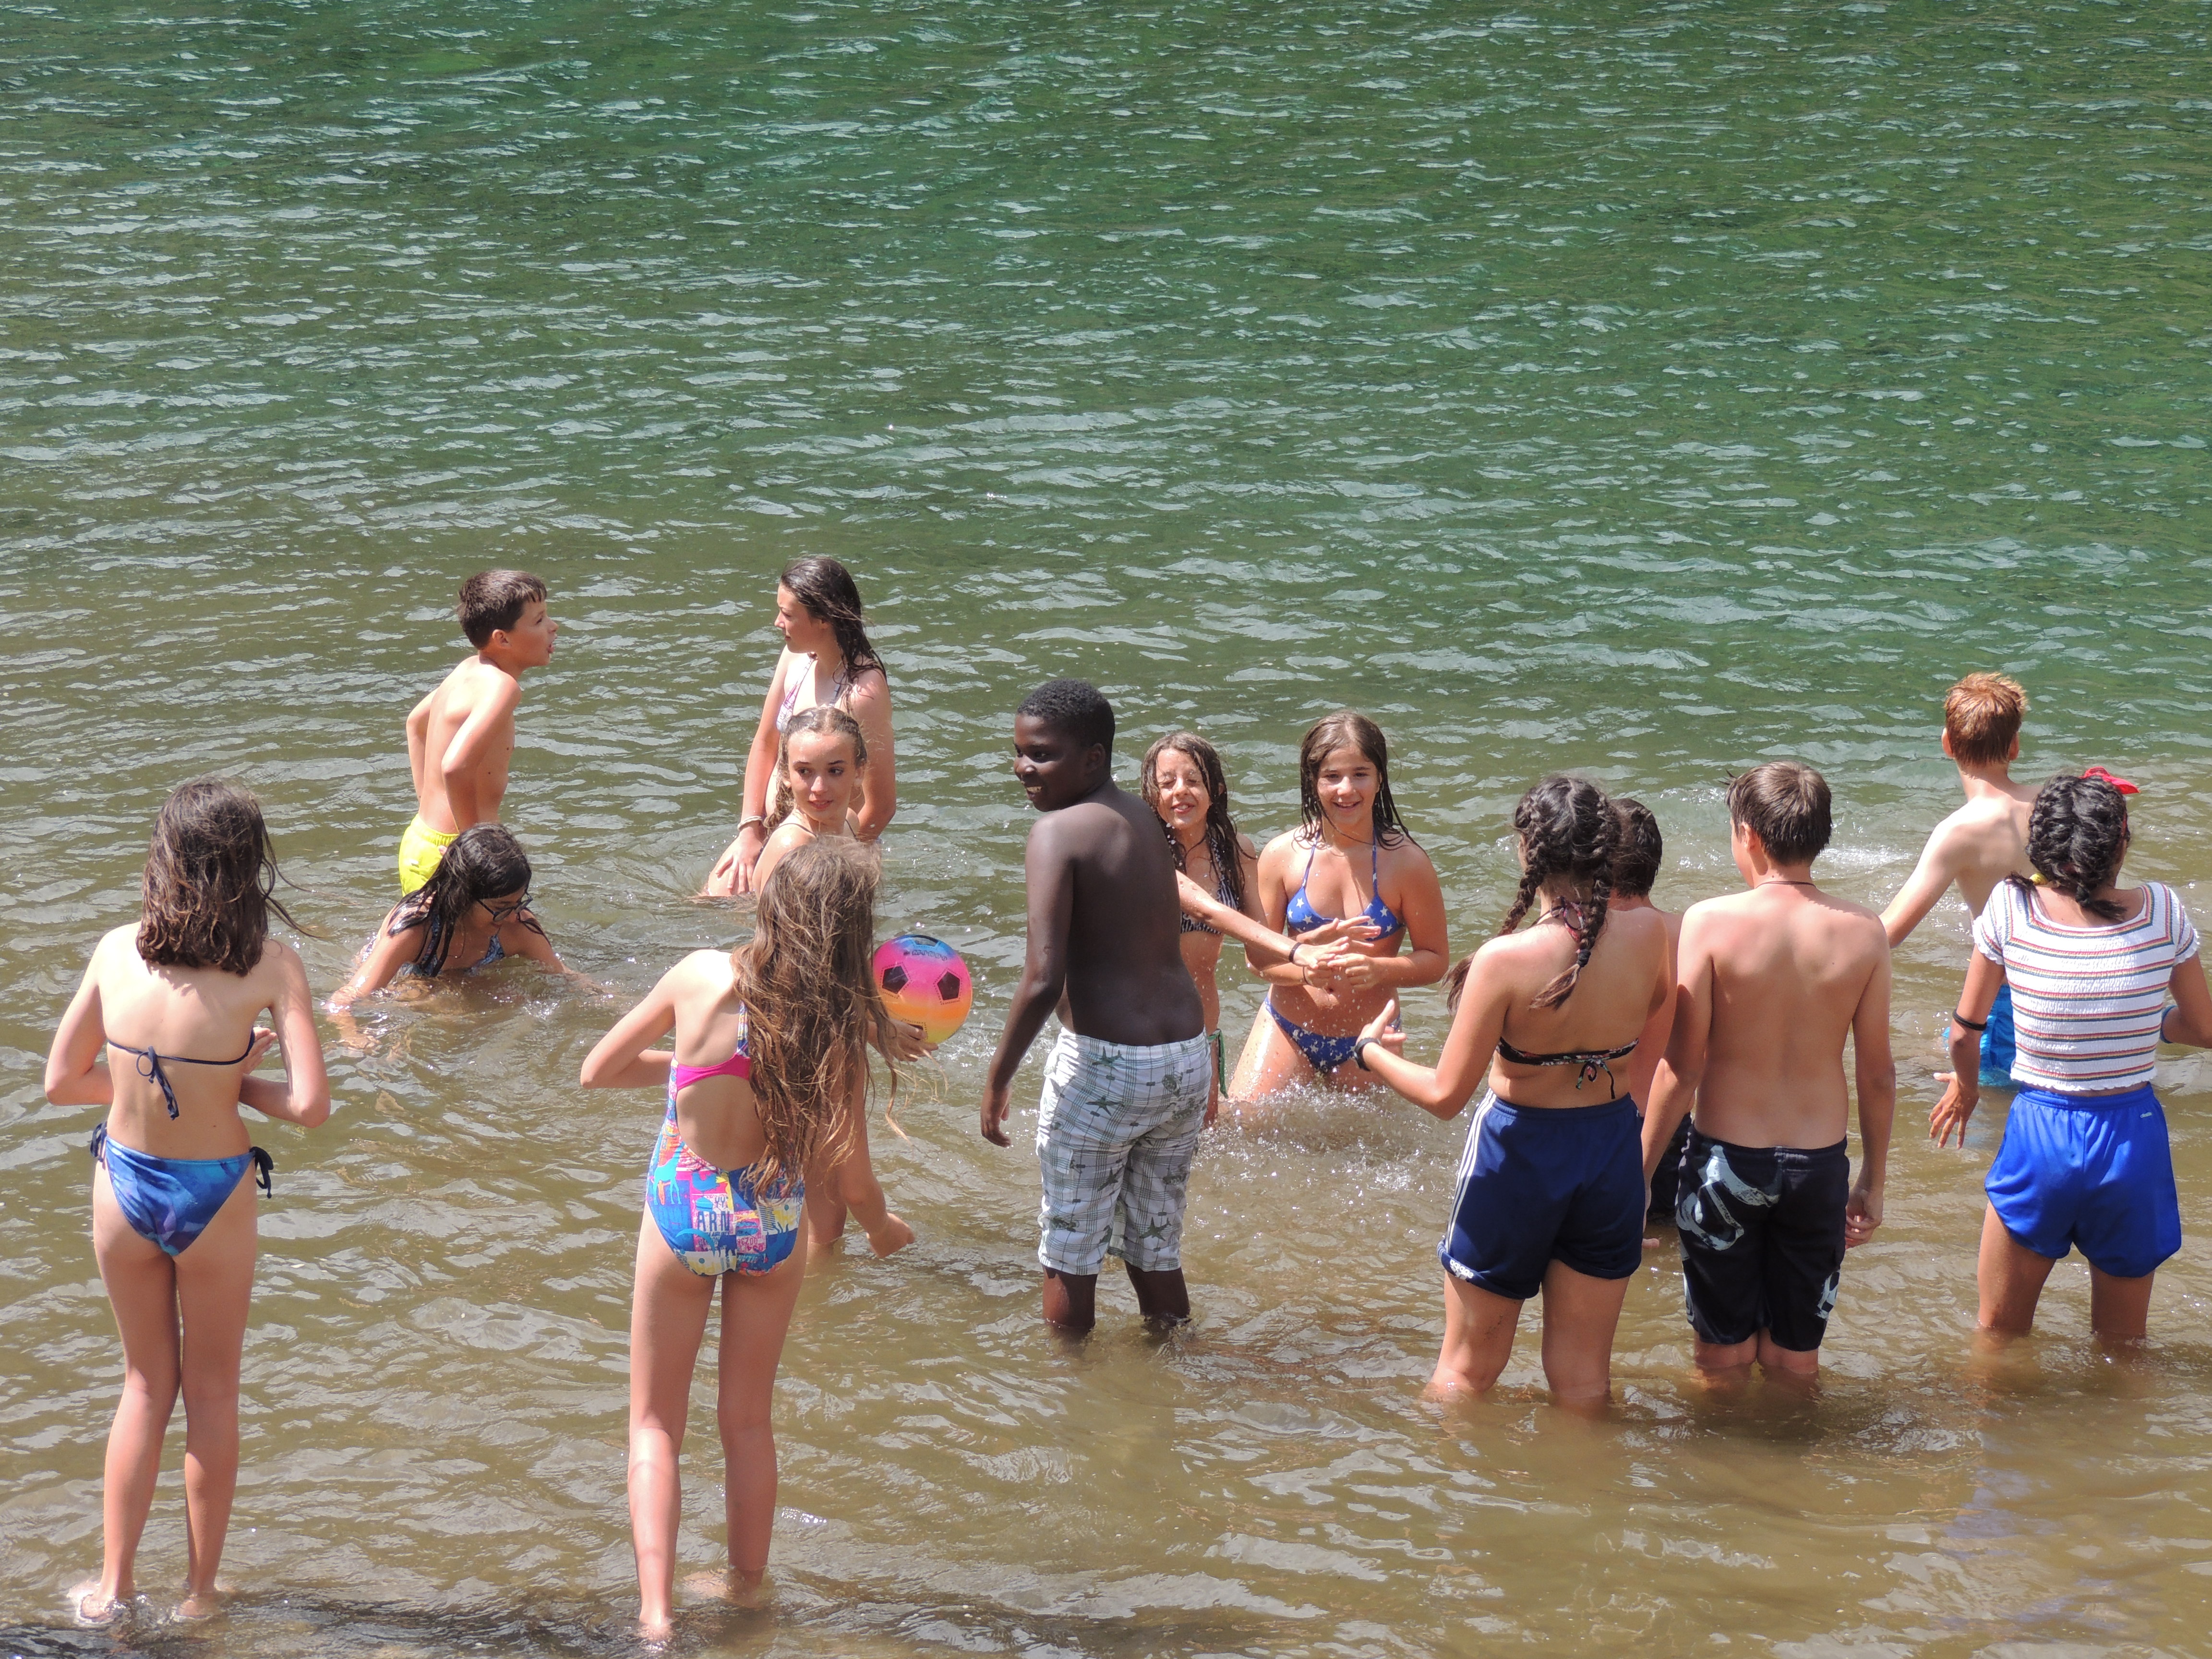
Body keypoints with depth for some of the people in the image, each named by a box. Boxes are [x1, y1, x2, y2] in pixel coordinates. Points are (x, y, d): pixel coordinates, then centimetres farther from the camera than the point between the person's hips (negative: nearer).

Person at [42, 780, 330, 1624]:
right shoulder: (270, 965, -17)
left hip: (123, 1184, 3)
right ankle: (198, 1594, 27)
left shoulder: (117, 950, -8)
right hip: (214, 1195, -2)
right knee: (212, 1395, 17)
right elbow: (310, 1105, -21)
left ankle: (114, 1582, 25)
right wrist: (236, 1084, -3)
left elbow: (62, 1081, 0)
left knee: (146, 1384, 23)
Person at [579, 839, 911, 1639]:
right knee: (749, 1423, 21)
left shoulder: (703, 976, -18)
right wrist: (882, 1227, 14)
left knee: (655, 1424, 12)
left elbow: (598, 1070, -6)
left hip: (681, 1211, -1)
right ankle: (749, 1589, 32)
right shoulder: (843, 1028, -16)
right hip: (775, 1224, 1)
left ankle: (655, 1610, 0)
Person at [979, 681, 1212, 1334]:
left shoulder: (1058, 832, -13)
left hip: (1105, 1065, -7)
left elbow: (1043, 981, -21)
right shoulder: (1144, 821, 10)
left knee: (1070, 1253, 11)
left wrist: (998, 1079, -11)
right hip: (1187, 1059, 7)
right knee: (1156, 1252, 21)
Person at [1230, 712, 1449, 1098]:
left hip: (1367, 1037, -1)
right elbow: (1258, 955, -2)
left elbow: (1436, 960, -7)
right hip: (1287, 1031, 1)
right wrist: (1305, 966, -23)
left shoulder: (1405, 862, -12)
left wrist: (1379, 970, -26)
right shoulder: (1283, 856, -7)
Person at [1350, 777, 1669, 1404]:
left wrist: (1370, 1050, 1)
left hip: (1519, 1154, -4)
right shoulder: (1646, 933, -11)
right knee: (1584, 1376, 18)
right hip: (1612, 1151, 4)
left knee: (1466, 1371, 16)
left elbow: (1445, 1095, -16)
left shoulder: (1507, 960, -24)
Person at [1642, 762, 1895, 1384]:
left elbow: (1681, 1068, -11)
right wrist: (1874, 1180, 14)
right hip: (1819, 1165, 2)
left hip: (1727, 1161, -2)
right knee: (1797, 1364, 17)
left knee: (1723, 1363, 13)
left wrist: (1641, 1169, 0)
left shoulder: (1711, 923, -14)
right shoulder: (1863, 931, -6)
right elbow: (1877, 1074, 0)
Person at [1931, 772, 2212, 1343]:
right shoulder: (2162, 911, -10)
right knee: (2122, 1346, 21)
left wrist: (1965, 1088, 19)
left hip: (2039, 1135, -1)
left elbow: (1964, 1034, -2)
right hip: (2134, 1138, 1)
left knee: (2000, 1336, 20)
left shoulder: (2010, 908, -12)